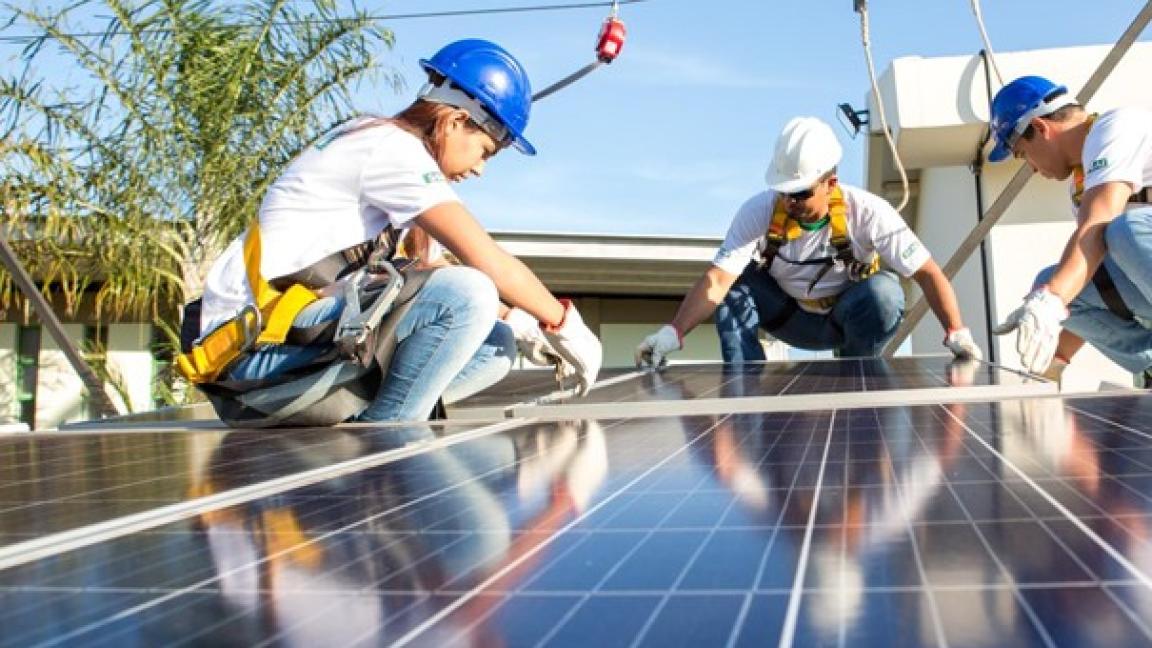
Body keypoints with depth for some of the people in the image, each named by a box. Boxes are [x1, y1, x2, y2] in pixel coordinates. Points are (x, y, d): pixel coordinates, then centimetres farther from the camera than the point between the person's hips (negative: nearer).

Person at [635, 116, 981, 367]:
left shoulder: (867, 212, -26)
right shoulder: (760, 211, -25)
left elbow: (928, 273, -24)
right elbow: (717, 280, -34)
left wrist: (957, 334, -35)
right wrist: (673, 332, -47)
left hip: (851, 319, 0)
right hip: (789, 318, 0)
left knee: (883, 293, -33)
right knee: (736, 285, -27)